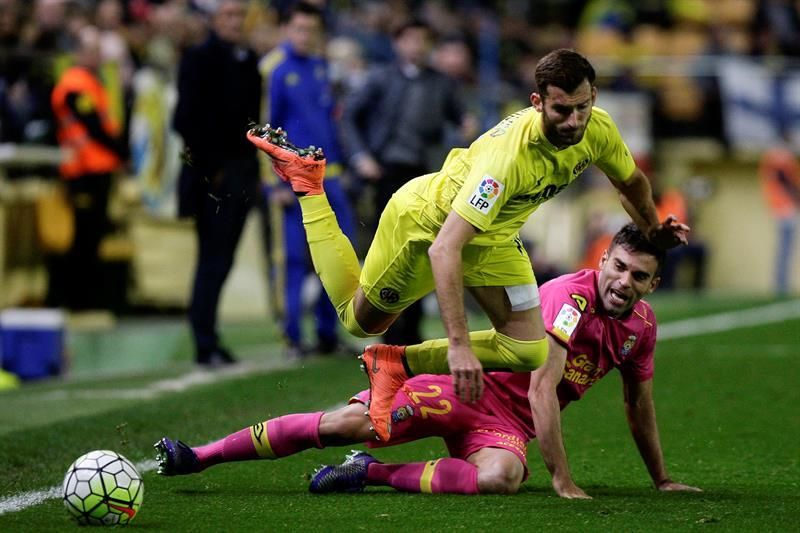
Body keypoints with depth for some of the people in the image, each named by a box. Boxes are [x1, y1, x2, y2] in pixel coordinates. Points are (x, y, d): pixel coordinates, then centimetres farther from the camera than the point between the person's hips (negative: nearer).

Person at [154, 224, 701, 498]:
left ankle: (370, 473, -16)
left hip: (509, 425, 4)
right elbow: (541, 390, -23)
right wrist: (562, 480, -25)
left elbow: (640, 405, 19)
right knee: (349, 423, -19)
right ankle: (198, 456, -8)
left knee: (501, 477, -34)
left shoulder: (641, 326, 2)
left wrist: (663, 480, 23)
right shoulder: (570, 296, -19)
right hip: (473, 388, -4)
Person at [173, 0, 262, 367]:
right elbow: (188, 118, -10)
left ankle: (207, 339, 12)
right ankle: (205, 344, -4)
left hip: (241, 174, 6)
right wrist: (210, 168, -13)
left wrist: (255, 171, 11)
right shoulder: (199, 59, -5)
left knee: (220, 259, 8)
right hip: (213, 177, -6)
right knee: (214, 258, -6)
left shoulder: (248, 62, 15)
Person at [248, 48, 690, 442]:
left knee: (529, 353, -7)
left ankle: (399, 364, 7)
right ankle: (307, 183, 29)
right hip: (425, 220, -6)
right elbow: (443, 248, -47)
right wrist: (458, 345, -50)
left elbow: (632, 183, 4)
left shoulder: (598, 129, -24)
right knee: (360, 321, 17)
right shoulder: (508, 155, -44)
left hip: (491, 238, 6)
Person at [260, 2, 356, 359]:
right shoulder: (273, 69, -7)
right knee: (292, 258, -4)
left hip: (327, 178, 6)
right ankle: (292, 338, 3)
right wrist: (276, 184, -11)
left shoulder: (320, 65, 12)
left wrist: (340, 166, 16)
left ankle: (327, 335, 14)